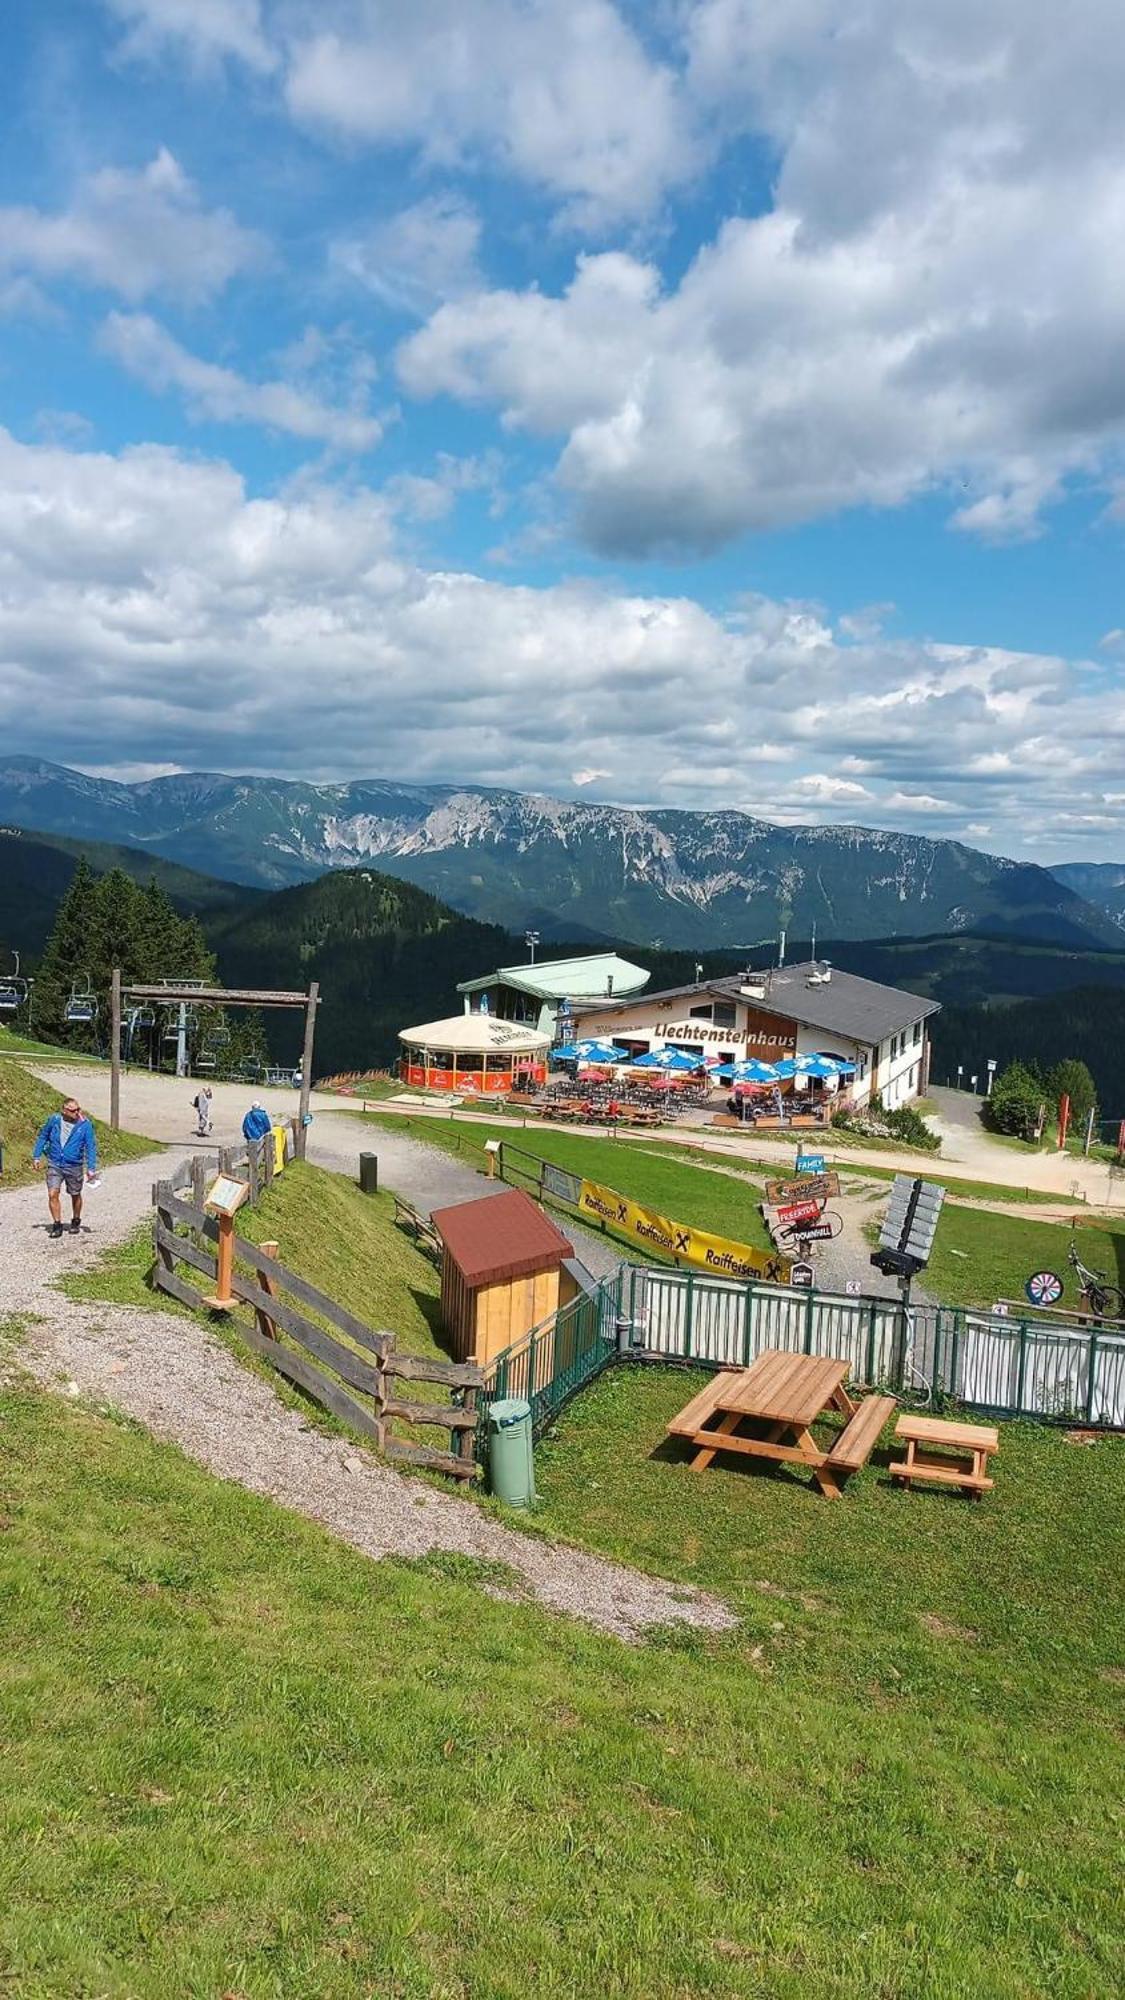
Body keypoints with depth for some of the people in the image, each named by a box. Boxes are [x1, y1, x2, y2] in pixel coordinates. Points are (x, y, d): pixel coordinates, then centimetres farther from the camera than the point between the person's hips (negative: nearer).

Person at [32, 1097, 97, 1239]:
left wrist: (91, 1169, -11)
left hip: (74, 1167, -1)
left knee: (75, 1195, 14)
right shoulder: (54, 1120, -6)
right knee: (53, 1194, -9)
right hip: (54, 1165, 1)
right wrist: (36, 1156, 8)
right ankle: (57, 1224, 5)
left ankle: (76, 1222, 36)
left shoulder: (85, 1124, -11)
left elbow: (91, 1147, -8)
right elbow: (42, 1137, 8)